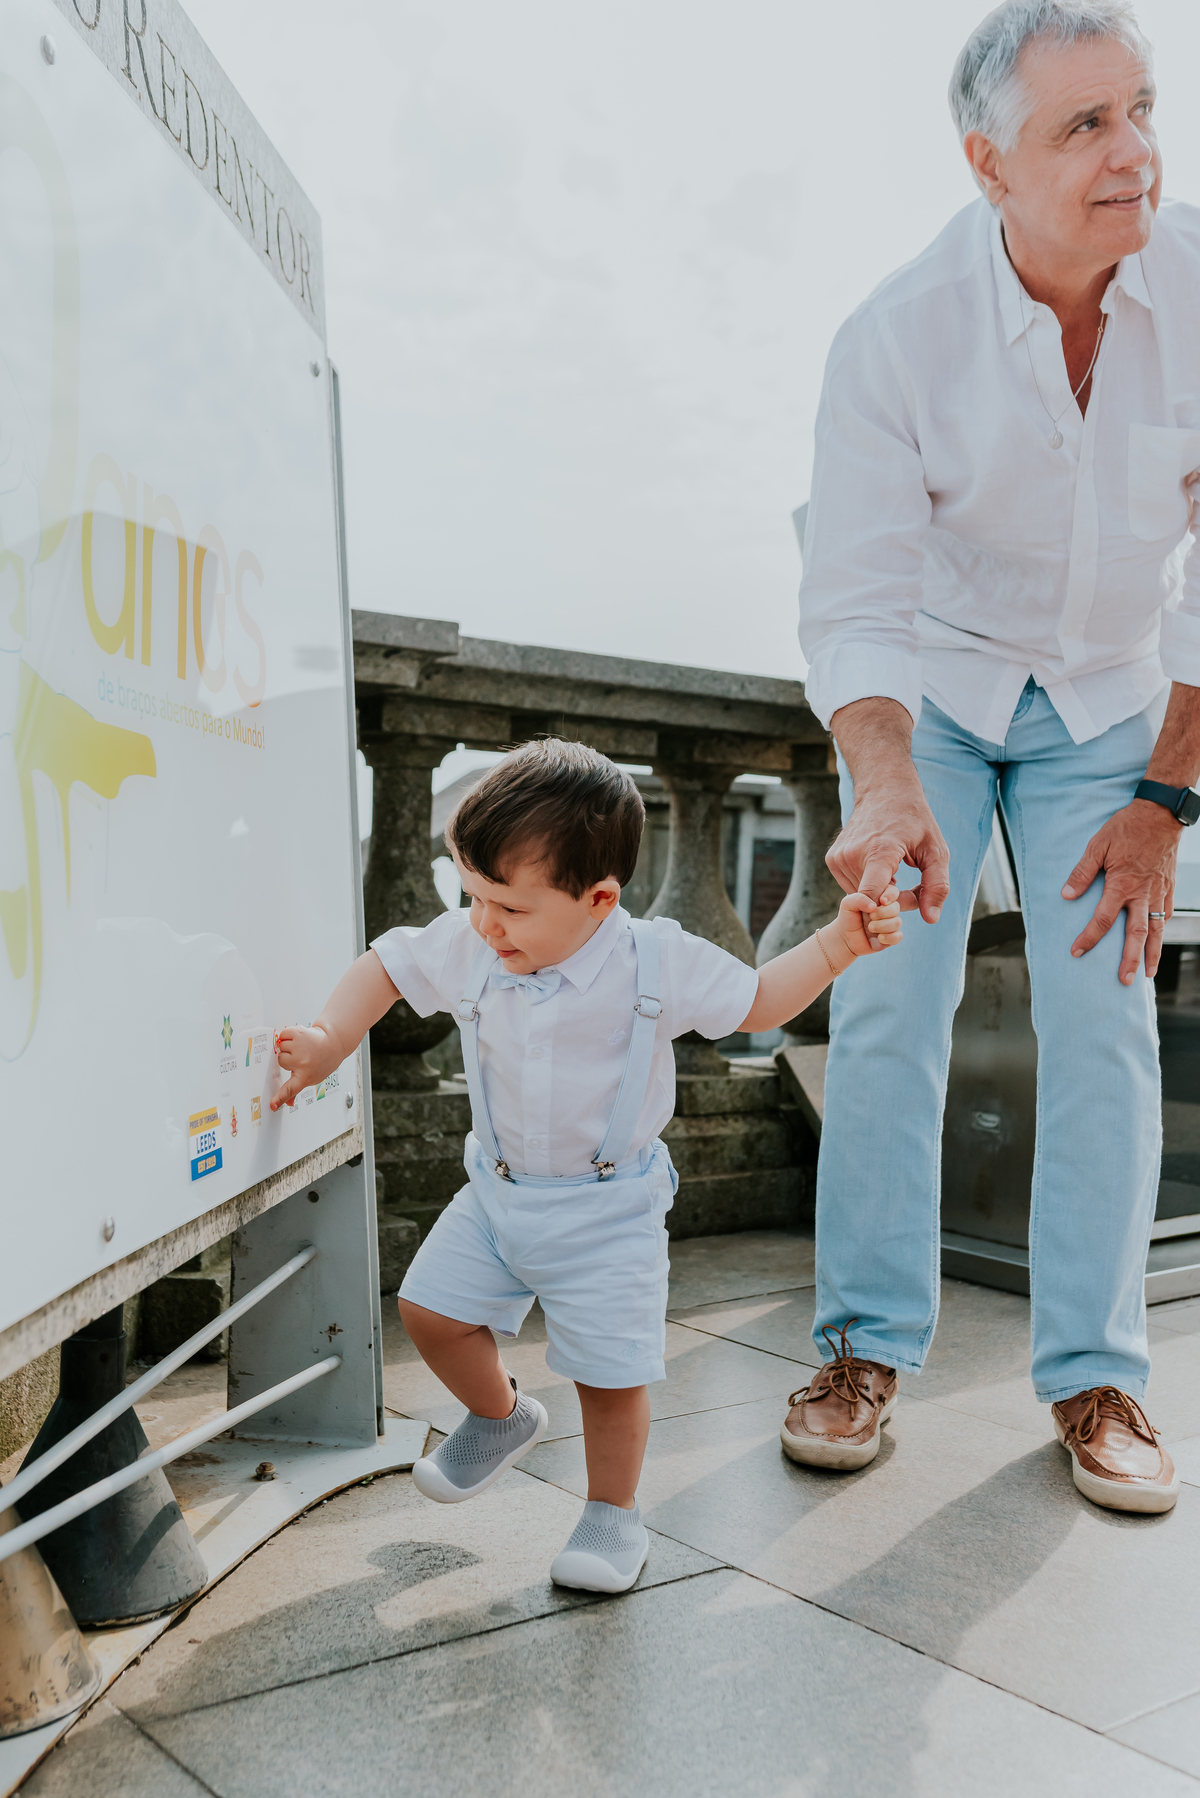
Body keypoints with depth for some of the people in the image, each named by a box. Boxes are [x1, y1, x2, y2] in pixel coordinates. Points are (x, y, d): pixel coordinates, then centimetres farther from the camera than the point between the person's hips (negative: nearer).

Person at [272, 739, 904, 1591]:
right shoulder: (465, 948, -12)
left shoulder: (657, 962, -18)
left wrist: (839, 943, -15)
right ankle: (501, 1416, 33)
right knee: (431, 1307, 3)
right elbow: (383, 968, 5)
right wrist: (329, 1042, -8)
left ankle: (614, 1513, 26)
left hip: (608, 1209, -4)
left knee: (611, 1372, -1)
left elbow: (756, 1003, -4)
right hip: (498, 1191, 4)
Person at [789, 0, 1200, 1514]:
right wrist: (887, 791, -40)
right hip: (932, 689, -1)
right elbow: (856, 605, -22)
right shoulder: (896, 338, -22)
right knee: (888, 1001, -7)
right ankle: (867, 1345, 6)